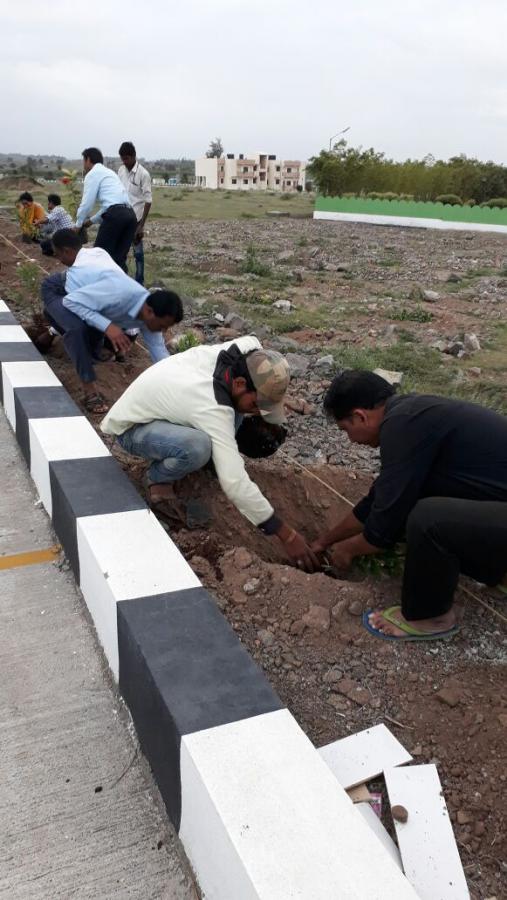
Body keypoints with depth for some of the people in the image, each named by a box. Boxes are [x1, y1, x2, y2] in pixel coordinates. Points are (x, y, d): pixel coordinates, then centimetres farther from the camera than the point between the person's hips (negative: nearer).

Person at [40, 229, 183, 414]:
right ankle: (90, 390, -22)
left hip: (84, 292, 7)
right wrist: (108, 326, -45)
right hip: (57, 290, -7)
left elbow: (159, 351, -11)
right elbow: (70, 300, -37)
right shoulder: (119, 292, -41)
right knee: (78, 327, -34)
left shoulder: (148, 314, -17)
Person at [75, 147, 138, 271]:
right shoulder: (109, 172, 31)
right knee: (119, 258, 10)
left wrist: (78, 224, 13)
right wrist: (92, 220, 38)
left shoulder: (92, 174, 6)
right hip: (130, 214, 8)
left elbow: (87, 203, 0)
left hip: (115, 215, -8)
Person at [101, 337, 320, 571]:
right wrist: (287, 535, -36)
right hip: (130, 428, -8)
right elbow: (235, 483, -41)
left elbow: (251, 342, 8)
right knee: (196, 446, -39)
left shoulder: (222, 354, -18)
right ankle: (158, 478, -7)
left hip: (159, 405, 8)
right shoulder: (212, 408, -38)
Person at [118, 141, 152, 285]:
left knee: (138, 252, 1)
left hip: (135, 219, -6)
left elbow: (148, 201, -13)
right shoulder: (121, 171, 7)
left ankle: (139, 283, 9)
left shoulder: (143, 174, -11)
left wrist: (141, 225, -17)